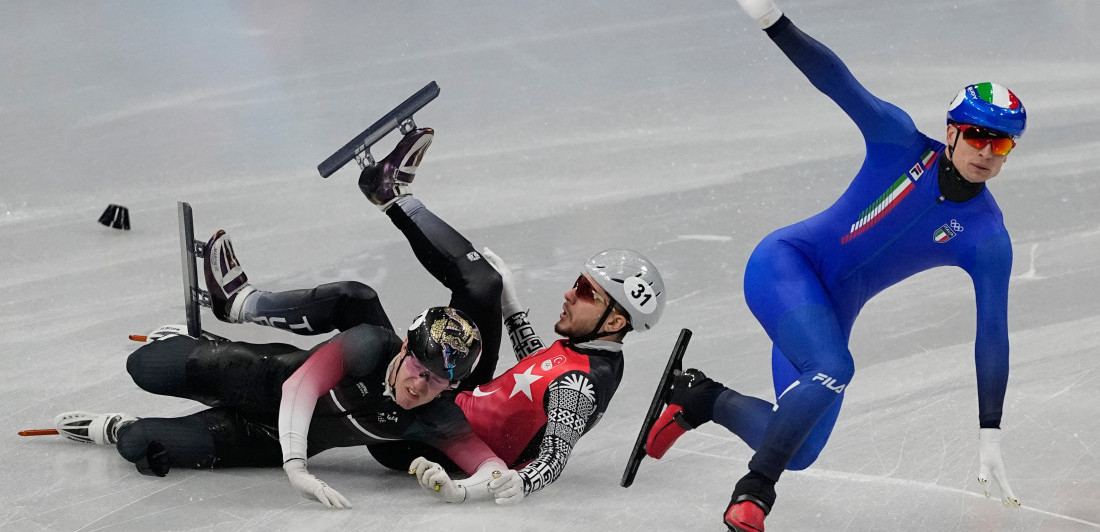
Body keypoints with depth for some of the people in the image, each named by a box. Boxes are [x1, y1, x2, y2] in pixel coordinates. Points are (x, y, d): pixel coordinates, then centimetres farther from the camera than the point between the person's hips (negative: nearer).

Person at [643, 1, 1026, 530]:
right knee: (832, 371, -33)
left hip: (829, 311, 5)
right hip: (786, 264, -5)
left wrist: (991, 434, -12)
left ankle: (699, 396, 26)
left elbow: (993, 334, -7)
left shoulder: (986, 238, -6)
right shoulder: (901, 142, -10)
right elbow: (837, 81, -19)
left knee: (797, 452, 1)